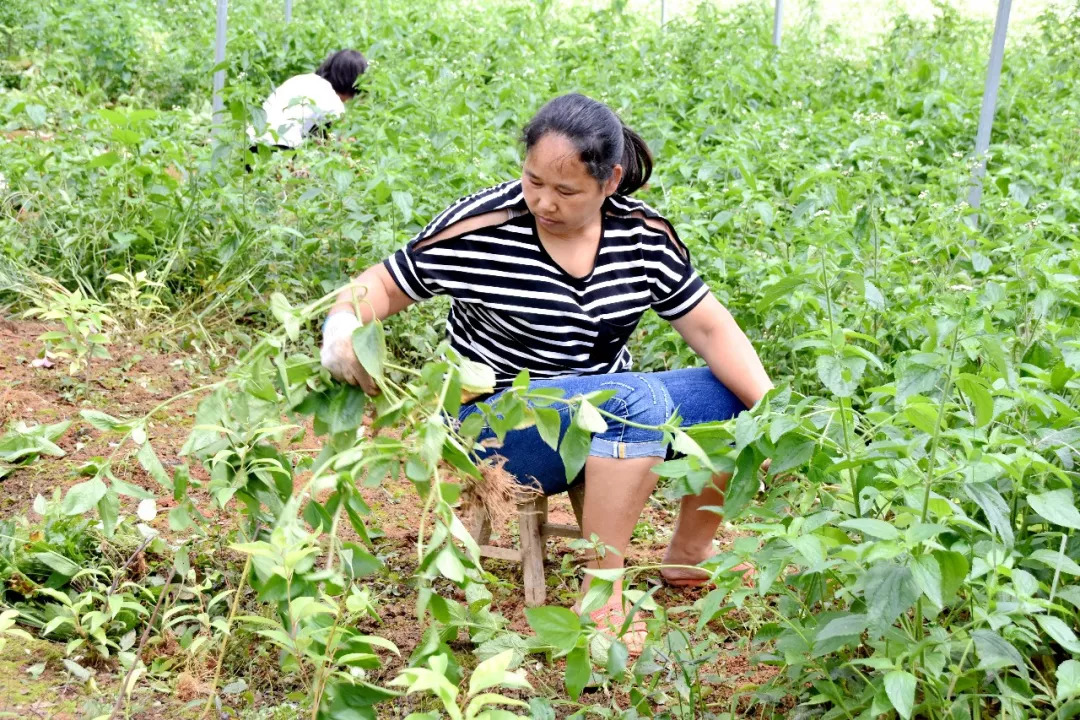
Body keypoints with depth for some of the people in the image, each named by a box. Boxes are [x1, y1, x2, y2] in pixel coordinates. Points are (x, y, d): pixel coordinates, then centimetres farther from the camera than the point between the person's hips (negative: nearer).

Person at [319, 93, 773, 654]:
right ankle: (601, 598, -27)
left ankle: (689, 554, 14)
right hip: (501, 428, -6)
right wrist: (342, 325, -31)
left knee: (735, 397, -5)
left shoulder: (642, 232, -3)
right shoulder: (481, 228, -15)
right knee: (639, 397, -33)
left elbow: (708, 326, -1)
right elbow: (384, 285, -8)